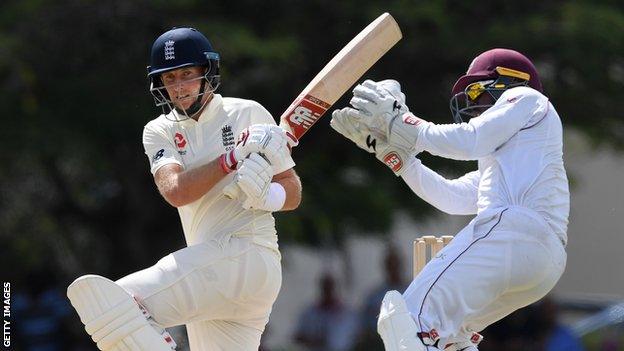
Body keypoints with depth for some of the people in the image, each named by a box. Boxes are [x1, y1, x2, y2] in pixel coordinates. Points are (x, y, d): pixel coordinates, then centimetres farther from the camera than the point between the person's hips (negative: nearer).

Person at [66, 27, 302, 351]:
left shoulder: (249, 114, 3)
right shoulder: (159, 132, 13)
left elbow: (293, 194, 6)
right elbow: (175, 191, -7)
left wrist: (268, 196, -17)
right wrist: (234, 157, -18)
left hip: (247, 252, -7)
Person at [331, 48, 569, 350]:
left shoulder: (525, 98, 15)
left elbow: (471, 141, 0)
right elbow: (451, 197, 30)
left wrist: (402, 124, 10)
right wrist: (390, 147, 29)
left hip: (512, 228, -9)